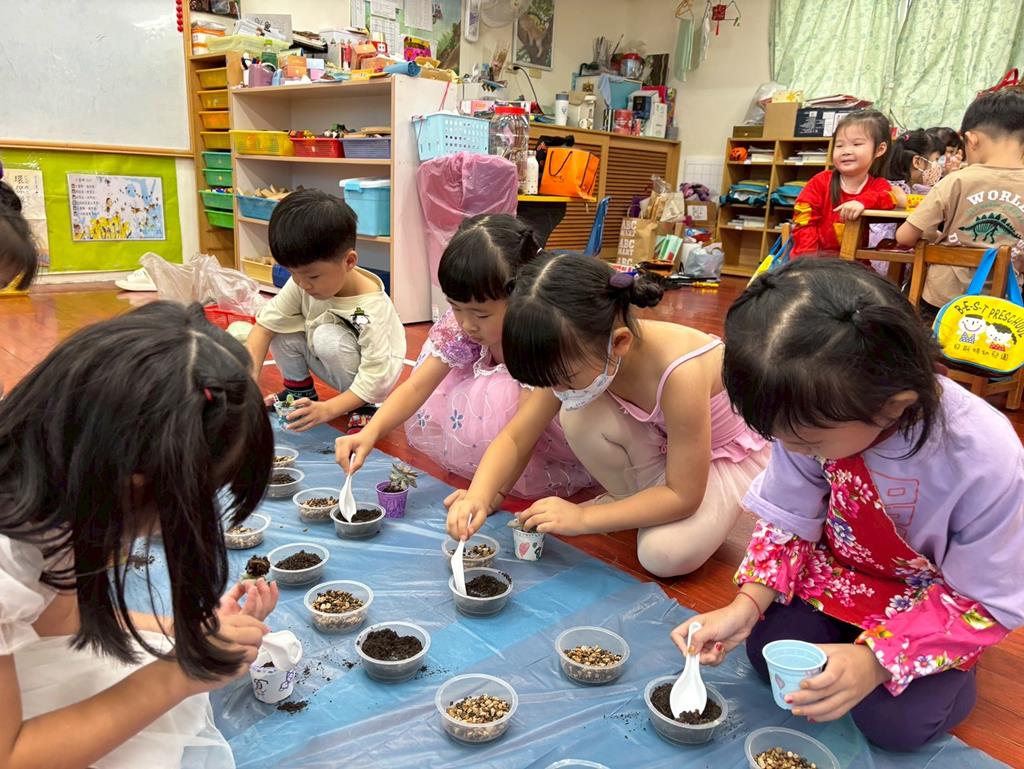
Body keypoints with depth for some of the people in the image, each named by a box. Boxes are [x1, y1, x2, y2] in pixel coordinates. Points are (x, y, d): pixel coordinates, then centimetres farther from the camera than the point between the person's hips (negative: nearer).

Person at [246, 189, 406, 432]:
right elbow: (264, 326, -13)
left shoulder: (371, 311, -33)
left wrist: (328, 410, -37)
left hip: (371, 372, -5)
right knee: (282, 324, -16)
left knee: (328, 338, -33)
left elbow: (374, 380, -31)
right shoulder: (302, 284, -18)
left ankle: (364, 407, -11)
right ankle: (298, 390, 6)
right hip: (328, 363, 6)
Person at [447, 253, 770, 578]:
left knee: (666, 555, -29)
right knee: (578, 414, -25)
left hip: (731, 453, -5)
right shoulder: (577, 355, -23)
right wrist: (478, 496, -33)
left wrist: (584, 518, -30)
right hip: (661, 441, 5)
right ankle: (632, 500, 0)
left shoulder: (680, 372, -40)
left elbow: (683, 497, -30)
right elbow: (515, 437, -16)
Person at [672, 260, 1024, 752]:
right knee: (768, 651, -14)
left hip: (944, 597, -2)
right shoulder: (815, 415, -26)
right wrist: (747, 604, -25)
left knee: (893, 722, -16)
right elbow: (789, 518, -10)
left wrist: (874, 662, -34)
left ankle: (951, 673, 16)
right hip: (842, 569, 3)